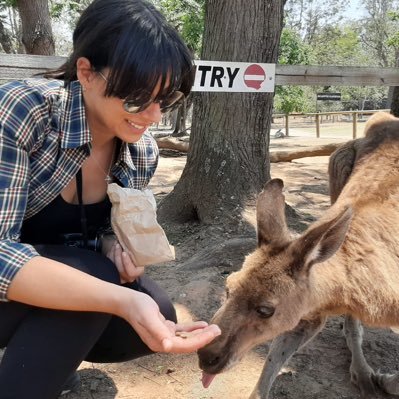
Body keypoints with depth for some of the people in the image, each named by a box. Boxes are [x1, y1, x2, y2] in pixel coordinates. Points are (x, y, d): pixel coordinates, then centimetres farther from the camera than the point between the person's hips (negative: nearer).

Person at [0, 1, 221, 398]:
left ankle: (45, 356, 9)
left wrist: (123, 249, -19)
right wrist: (122, 299, -45)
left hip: (59, 282, 6)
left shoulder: (142, 152, -9)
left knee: (157, 317, -13)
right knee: (96, 274, -30)